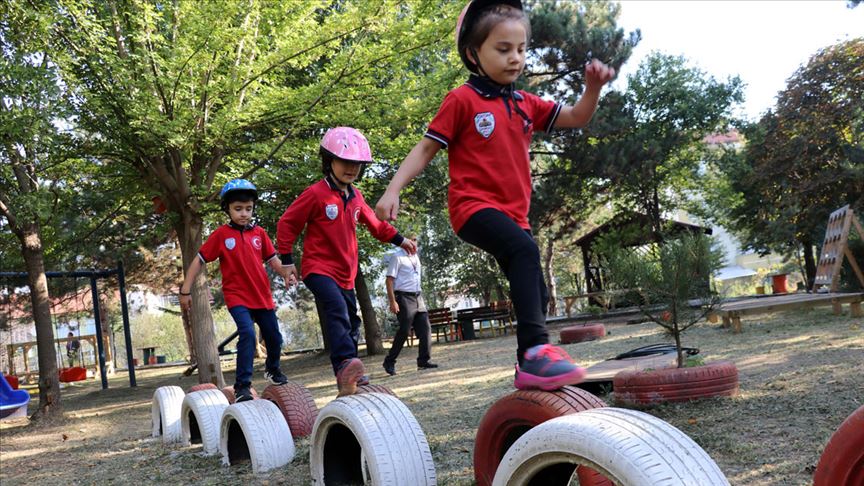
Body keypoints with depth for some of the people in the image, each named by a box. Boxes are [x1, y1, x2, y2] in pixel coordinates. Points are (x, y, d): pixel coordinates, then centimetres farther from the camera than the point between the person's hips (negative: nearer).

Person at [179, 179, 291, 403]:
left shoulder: (259, 233, 3)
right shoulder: (221, 234, -6)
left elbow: (271, 258, 7)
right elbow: (199, 260, -3)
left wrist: (285, 273, -13)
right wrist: (186, 290, -6)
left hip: (263, 296, 4)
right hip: (237, 296, -4)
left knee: (274, 338, 13)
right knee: (247, 334, -25)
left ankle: (273, 370, 43)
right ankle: (242, 386, -17)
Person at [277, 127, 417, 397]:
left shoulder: (356, 196, 10)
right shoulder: (316, 194, -11)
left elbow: (374, 223, 24)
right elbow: (287, 223, -7)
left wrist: (399, 239, 22)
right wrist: (287, 259, -8)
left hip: (346, 273, 8)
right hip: (320, 269, -8)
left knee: (351, 324, 13)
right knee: (337, 310, -31)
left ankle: (348, 379, 26)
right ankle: (345, 366, -43)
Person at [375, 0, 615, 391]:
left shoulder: (526, 105, 15)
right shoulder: (463, 100, -3)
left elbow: (577, 118, 14)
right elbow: (427, 148, -2)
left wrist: (593, 86, -6)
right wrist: (393, 190, -11)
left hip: (513, 213, 8)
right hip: (474, 206, -7)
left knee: (536, 294, 8)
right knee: (526, 250, -34)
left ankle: (529, 369, 22)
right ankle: (536, 349, -37)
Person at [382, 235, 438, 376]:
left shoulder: (416, 258, 17)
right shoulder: (398, 257, -6)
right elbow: (389, 280, -11)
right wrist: (392, 302, -18)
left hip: (418, 297, 7)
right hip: (404, 297, -7)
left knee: (425, 328, -1)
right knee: (404, 331, -8)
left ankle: (424, 360, 3)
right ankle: (389, 362, 4)